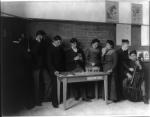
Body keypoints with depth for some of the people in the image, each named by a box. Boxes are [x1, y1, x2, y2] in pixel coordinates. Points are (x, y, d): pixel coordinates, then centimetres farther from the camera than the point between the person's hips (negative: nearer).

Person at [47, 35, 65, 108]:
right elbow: (49, 62, -11)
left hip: (61, 69, 5)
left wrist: (63, 68, 6)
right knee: (55, 85, -3)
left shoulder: (60, 48, 8)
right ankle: (54, 102, 7)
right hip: (54, 71, -5)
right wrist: (54, 70, -19)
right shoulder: (50, 48, -7)